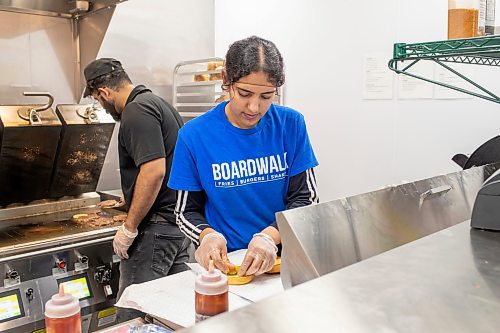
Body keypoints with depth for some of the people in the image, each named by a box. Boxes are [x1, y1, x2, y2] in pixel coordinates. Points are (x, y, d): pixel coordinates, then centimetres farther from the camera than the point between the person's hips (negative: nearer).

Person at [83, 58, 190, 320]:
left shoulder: (137, 111, -14)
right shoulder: (158, 103, 17)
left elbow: (154, 170, -25)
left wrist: (129, 229, -18)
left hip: (157, 227, -10)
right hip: (179, 221, 10)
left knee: (132, 316, -1)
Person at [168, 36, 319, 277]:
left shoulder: (291, 124, -2)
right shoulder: (194, 135, -5)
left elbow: (306, 198, -1)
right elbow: (186, 211, 3)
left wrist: (270, 235, -19)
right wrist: (207, 235, -19)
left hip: (281, 257, 1)